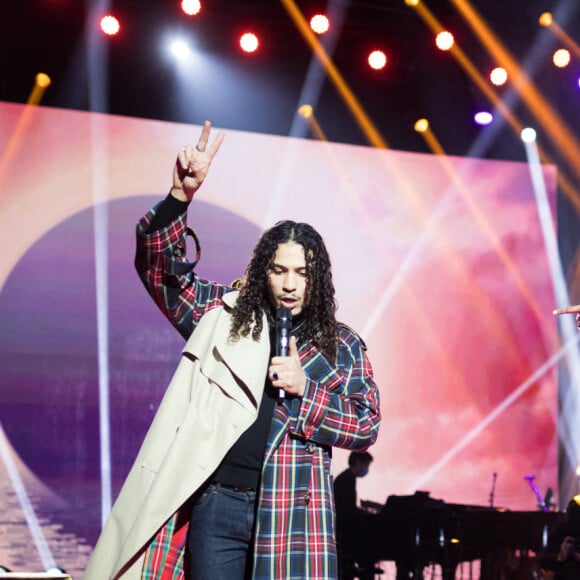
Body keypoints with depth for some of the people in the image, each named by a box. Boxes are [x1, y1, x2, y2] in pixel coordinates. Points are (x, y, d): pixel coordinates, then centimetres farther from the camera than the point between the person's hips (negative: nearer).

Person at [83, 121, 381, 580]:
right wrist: (182, 194, -10)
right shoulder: (225, 315, 9)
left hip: (293, 512, -1)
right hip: (216, 502, 1)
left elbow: (367, 425, 4)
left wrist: (303, 388, -9)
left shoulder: (343, 346, 8)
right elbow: (160, 264, 5)